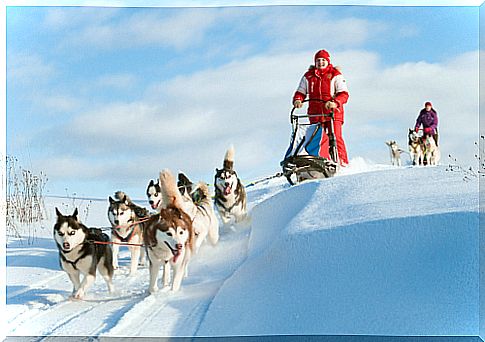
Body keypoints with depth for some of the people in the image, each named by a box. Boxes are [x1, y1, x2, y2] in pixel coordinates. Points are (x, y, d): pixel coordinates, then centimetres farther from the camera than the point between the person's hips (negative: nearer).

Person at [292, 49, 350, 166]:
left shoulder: (336, 75, 3)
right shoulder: (308, 76, 13)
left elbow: (344, 94, -6)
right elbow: (300, 92, 17)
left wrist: (335, 102, -25)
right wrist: (297, 100, -7)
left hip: (333, 112, -3)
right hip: (315, 113, 3)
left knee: (336, 138, -13)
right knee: (319, 139, -5)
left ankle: (342, 163, -10)